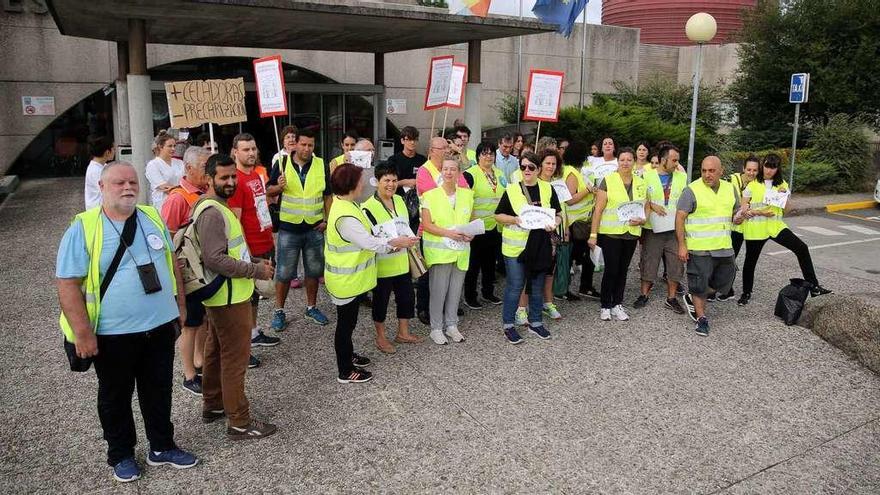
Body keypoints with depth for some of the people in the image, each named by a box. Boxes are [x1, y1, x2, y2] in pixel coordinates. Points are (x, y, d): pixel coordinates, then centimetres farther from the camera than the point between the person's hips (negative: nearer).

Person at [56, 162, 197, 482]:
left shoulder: (153, 218, 3)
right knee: (115, 397, 15)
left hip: (160, 326, 4)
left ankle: (162, 447, 35)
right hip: (113, 334, -4)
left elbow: (171, 261, 14)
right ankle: (121, 455, 34)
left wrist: (179, 303, 12)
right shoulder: (83, 229, -13)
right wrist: (83, 333, -17)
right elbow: (68, 284, -14)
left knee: (159, 391, 17)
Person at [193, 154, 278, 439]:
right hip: (229, 298, -11)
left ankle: (212, 405, 35)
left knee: (216, 351, 20)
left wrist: (254, 263, 12)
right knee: (235, 359, -3)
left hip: (224, 296, 11)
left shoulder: (213, 207, 12)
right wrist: (257, 271, -23)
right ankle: (239, 423, 7)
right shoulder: (212, 212, -21)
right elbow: (215, 260, -28)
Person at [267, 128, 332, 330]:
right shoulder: (283, 164, -2)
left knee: (313, 270, 12)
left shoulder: (322, 166, 1)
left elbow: (328, 195, 6)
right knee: (284, 272, 4)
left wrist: (327, 219, -2)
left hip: (314, 228, 2)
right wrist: (279, 186, -19)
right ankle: (279, 311, 17)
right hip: (289, 227, -2)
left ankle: (311, 307, 28)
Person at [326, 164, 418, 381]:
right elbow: (368, 242, -26)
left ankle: (348, 355, 42)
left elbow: (362, 236, 9)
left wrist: (388, 243, 1)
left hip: (350, 276, 10)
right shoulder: (345, 216, -30)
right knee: (346, 323, 4)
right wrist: (394, 243, -13)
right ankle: (346, 371, 18)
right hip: (346, 279, -10)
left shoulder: (344, 204, 4)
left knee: (348, 320, 24)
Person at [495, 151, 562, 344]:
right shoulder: (511, 190, -2)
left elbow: (558, 214, 10)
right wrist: (515, 219, -17)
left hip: (540, 246, 3)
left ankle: (535, 322, 29)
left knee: (537, 286, 14)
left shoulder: (548, 189, 5)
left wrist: (554, 223, -11)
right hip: (515, 246, -3)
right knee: (515, 287, 0)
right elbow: (498, 215, 0)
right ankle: (507, 324, 14)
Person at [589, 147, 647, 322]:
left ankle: (617, 305, 23)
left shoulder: (640, 183, 8)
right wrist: (593, 234, -12)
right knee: (611, 270, -2)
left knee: (623, 270, 11)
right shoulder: (608, 181, -6)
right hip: (610, 233, -4)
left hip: (632, 234, 4)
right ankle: (605, 306, 12)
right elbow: (598, 209, -8)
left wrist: (642, 219, -7)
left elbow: (646, 208, 16)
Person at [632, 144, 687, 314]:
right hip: (652, 229, -2)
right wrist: (651, 205, -15)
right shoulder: (647, 175, -1)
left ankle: (671, 298, 17)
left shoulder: (682, 177, 5)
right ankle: (644, 295, 21)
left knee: (676, 263, 4)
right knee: (648, 262, 6)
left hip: (674, 228, 2)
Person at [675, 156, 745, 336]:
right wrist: (681, 245, -17)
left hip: (724, 247, 6)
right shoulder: (692, 190, -10)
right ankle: (701, 318, 17)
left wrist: (738, 218, -5)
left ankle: (692, 298, 36)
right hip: (699, 248, -6)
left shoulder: (730, 189, 8)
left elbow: (736, 211, 21)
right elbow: (680, 217, -12)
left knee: (723, 283, 14)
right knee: (699, 285, 1)